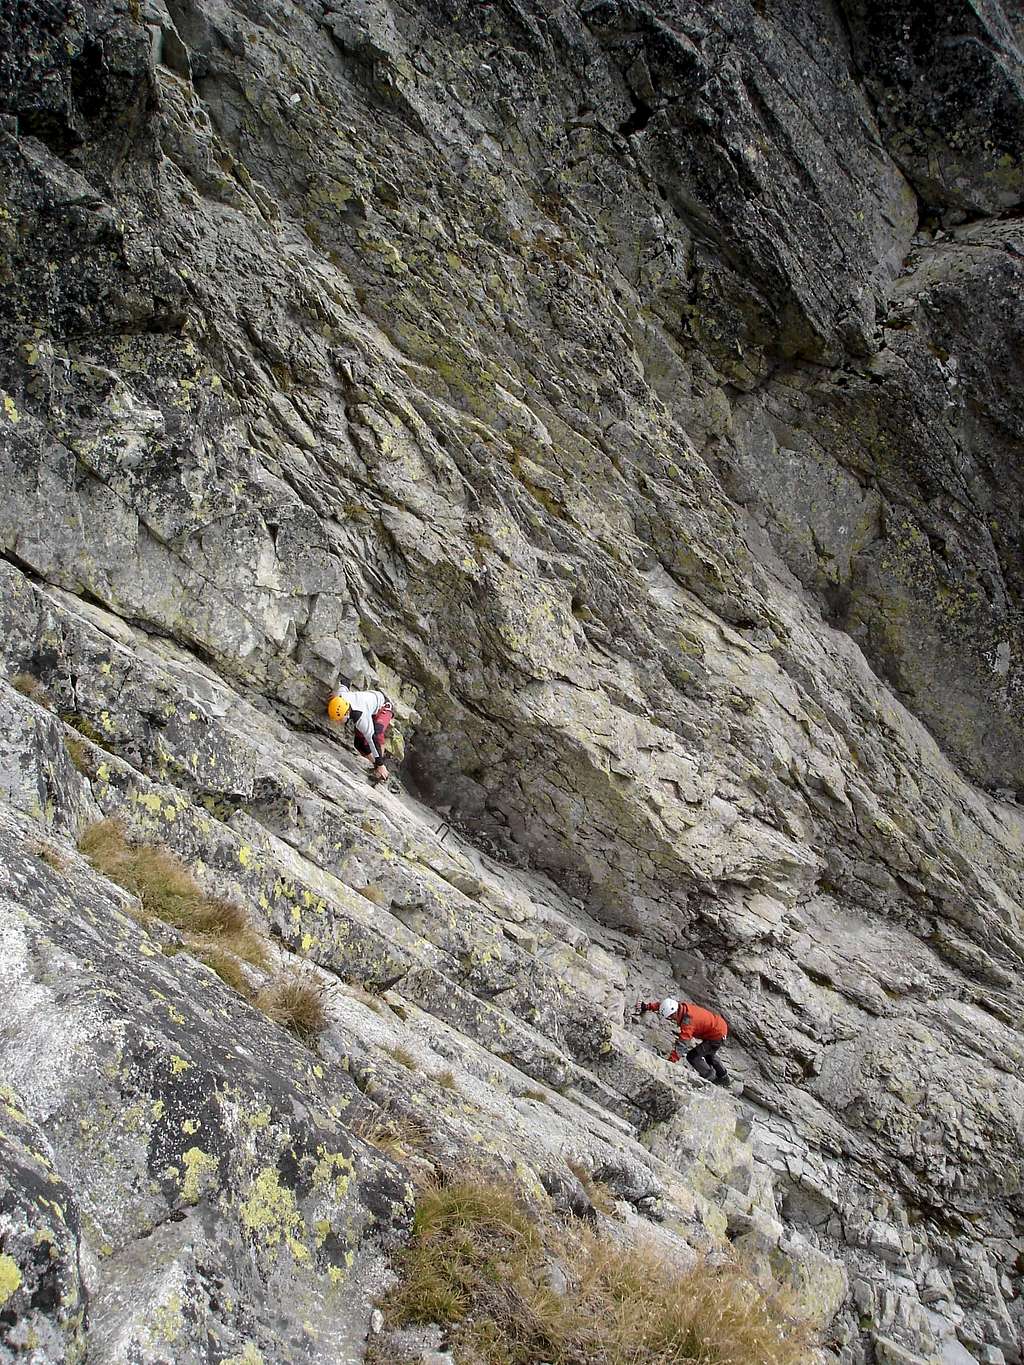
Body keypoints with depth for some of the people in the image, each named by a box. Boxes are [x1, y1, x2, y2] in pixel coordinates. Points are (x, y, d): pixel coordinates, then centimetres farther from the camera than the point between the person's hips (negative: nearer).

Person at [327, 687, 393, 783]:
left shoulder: (361, 718, -44)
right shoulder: (338, 697, -27)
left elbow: (372, 739, -37)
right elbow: (343, 687, -2)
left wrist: (380, 764, -31)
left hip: (383, 707, -7)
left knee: (376, 733, -36)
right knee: (359, 743, -5)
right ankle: (376, 765, 13)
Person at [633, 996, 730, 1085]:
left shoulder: (688, 1021, -35)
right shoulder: (680, 1005, -11)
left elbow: (681, 1043, -40)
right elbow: (662, 1004, 5)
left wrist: (670, 1061, -42)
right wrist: (647, 1006, 0)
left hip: (717, 1036, -9)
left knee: (692, 1056, -7)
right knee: (708, 1054, 32)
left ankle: (710, 1077, 13)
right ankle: (723, 1078, 48)